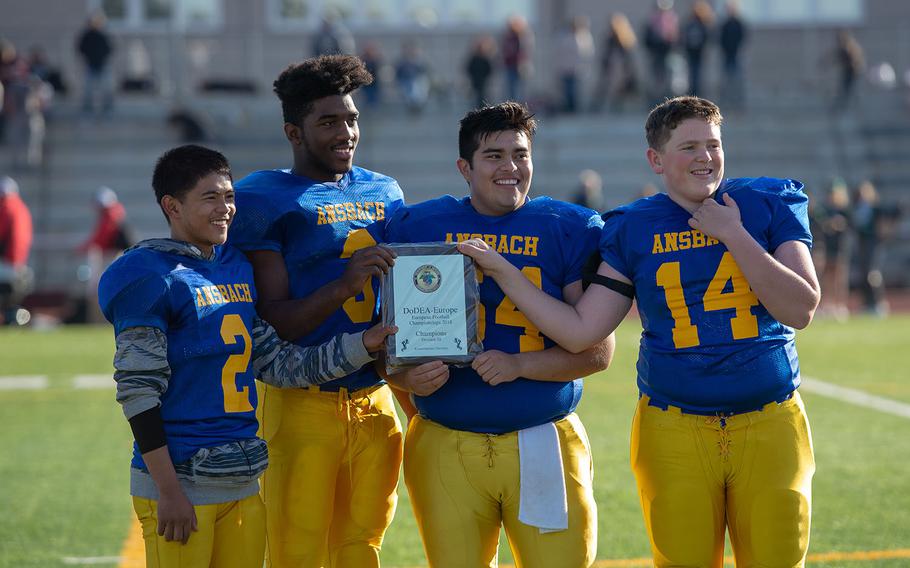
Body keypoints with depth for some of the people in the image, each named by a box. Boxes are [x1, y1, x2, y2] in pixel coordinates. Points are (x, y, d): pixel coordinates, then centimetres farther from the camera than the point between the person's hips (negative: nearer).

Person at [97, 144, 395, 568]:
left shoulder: (239, 270, 14)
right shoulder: (153, 278, -9)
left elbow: (279, 365, 18)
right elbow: (138, 391, -13)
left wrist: (364, 344, 9)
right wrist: (169, 492, -16)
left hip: (243, 483, 7)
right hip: (180, 484, -7)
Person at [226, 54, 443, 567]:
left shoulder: (384, 193, 14)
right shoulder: (264, 200, -5)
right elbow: (274, 321, -10)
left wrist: (425, 355, 6)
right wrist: (345, 285, -25)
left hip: (375, 403, 6)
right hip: (303, 404, -5)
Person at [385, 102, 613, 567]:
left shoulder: (570, 230, 3)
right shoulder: (417, 227, 7)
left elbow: (597, 349, -3)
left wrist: (520, 364, -15)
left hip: (545, 445, -1)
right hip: (445, 445, 1)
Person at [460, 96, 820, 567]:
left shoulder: (767, 205, 3)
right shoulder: (633, 231, 4)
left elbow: (800, 309, -7)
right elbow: (579, 332, 1)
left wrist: (734, 235, -11)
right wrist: (503, 272, -3)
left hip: (768, 429, 0)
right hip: (675, 435, 0)